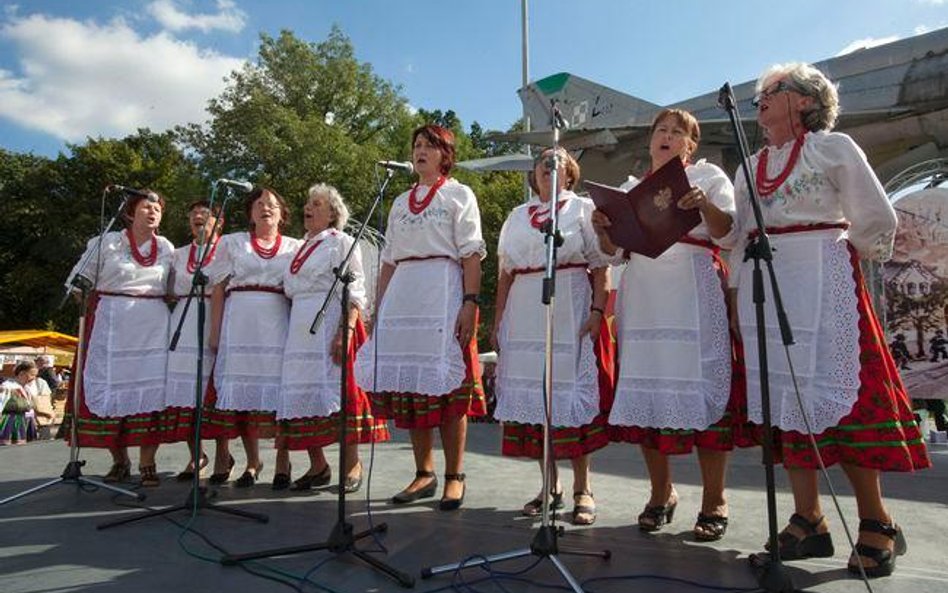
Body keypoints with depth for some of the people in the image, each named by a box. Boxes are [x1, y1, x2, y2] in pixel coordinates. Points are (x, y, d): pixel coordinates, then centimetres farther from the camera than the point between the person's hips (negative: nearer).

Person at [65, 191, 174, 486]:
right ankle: (119, 460, 16)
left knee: (151, 389, -2)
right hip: (111, 327, -2)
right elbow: (80, 283, 4)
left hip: (153, 328, 2)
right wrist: (90, 305, -6)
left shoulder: (166, 248, 11)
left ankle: (147, 463, 4)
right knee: (111, 388, 1)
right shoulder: (107, 242, 2)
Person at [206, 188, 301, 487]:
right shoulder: (232, 242, 13)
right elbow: (219, 289, 8)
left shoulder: (294, 247, 14)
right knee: (242, 388, -2)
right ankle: (252, 461, 10)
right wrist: (215, 331, -1)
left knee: (273, 389, -2)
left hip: (277, 325, 0)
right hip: (239, 324, 0)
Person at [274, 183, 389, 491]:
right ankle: (317, 466, 14)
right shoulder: (301, 248, 22)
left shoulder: (342, 243, 1)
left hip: (331, 324, -7)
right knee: (304, 393, 4)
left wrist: (345, 331, -20)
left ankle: (352, 465, 2)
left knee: (338, 389, -8)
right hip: (300, 329, 7)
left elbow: (355, 292, -8)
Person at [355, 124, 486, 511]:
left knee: (447, 385, -6)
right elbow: (388, 262, 19)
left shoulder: (459, 195, 8)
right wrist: (378, 310, 11)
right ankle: (424, 474, 14)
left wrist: (470, 303, -15)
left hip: (444, 293, -5)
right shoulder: (400, 203, 22)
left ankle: (454, 476, 5)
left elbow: (471, 256, -3)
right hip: (403, 295, 5)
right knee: (409, 383, 3)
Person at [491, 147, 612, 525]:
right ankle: (550, 486, 16)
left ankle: (582, 489, 7)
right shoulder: (517, 216, 20)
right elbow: (506, 273, 17)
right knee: (532, 396, 4)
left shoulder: (583, 208, 9)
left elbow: (601, 266, 0)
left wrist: (597, 311, -12)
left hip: (571, 315, -4)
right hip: (525, 317, 4)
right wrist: (498, 320, 10)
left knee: (574, 393, -5)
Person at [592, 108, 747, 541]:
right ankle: (661, 493, 15)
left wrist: (704, 205, -21)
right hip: (644, 299, 4)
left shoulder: (708, 177, 13)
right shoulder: (630, 188, 22)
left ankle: (714, 500, 5)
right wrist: (602, 230, -4)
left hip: (694, 296, -3)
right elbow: (614, 252, 18)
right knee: (647, 389, 1)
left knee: (700, 384, -7)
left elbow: (726, 231, -1)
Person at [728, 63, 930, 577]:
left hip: (822, 282, -5)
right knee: (784, 394, 1)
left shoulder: (833, 148, 3)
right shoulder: (750, 166, 18)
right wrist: (736, 290, 8)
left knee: (837, 391, -9)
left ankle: (876, 523, 5)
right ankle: (808, 520, 8)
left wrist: (841, 263, 7)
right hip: (762, 285, 5)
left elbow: (876, 220, 1)